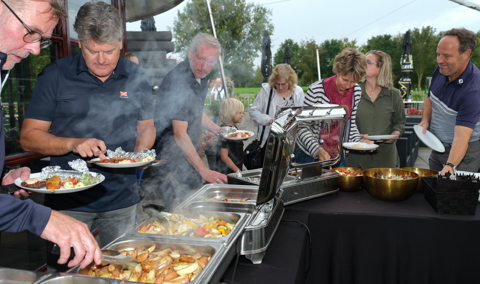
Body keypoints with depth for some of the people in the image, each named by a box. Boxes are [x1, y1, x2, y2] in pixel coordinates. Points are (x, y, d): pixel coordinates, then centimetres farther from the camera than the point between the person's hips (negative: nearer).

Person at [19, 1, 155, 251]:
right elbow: (28, 137, -3)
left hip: (121, 199, 3)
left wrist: (140, 152, -7)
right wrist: (72, 143, -20)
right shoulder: (55, 76, -5)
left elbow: (146, 128, 14)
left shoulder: (137, 78, 3)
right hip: (68, 200, -2)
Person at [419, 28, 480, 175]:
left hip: (464, 152, -7)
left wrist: (450, 166, -49)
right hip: (438, 148, 7)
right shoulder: (441, 69, -6)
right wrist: (425, 120, -4)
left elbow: (461, 137, -36)